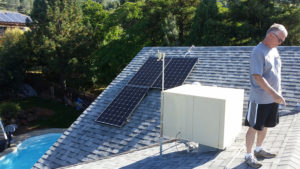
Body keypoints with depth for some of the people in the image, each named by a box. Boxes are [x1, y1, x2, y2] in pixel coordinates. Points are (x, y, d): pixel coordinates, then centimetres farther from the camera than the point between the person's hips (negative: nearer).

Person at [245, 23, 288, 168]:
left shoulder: (274, 50, 11)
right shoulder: (258, 52, -17)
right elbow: (257, 76, -24)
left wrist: (278, 93, 18)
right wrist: (273, 93, -29)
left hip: (273, 98, 9)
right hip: (260, 99, -8)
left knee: (265, 125, 19)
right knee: (254, 127, 3)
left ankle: (258, 150, 38)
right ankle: (248, 155, 17)